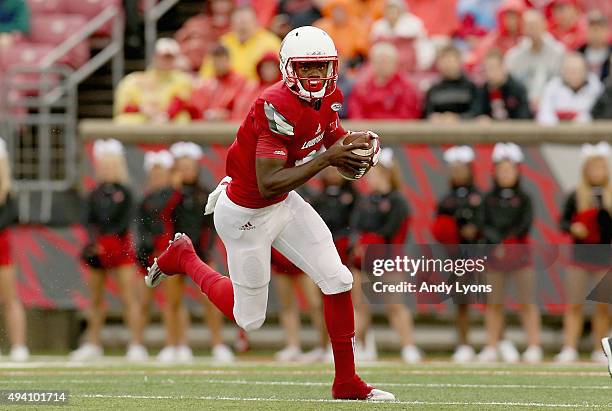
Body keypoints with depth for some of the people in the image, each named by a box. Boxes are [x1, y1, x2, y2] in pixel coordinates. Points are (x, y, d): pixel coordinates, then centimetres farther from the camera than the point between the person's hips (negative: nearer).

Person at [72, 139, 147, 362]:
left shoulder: (124, 193, -2)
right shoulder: (94, 194, 10)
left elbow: (125, 222, -8)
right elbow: (89, 221, 3)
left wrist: (108, 237, -17)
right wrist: (93, 240, -14)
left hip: (120, 246, -5)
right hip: (96, 249, 5)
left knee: (129, 298, -8)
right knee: (96, 299, 11)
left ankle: (137, 345, -10)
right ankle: (92, 345, 20)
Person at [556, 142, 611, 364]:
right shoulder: (576, 196, 2)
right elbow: (563, 222, 4)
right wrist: (572, 227, -16)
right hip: (580, 256, 0)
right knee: (574, 305, -1)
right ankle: (569, 349, 0)